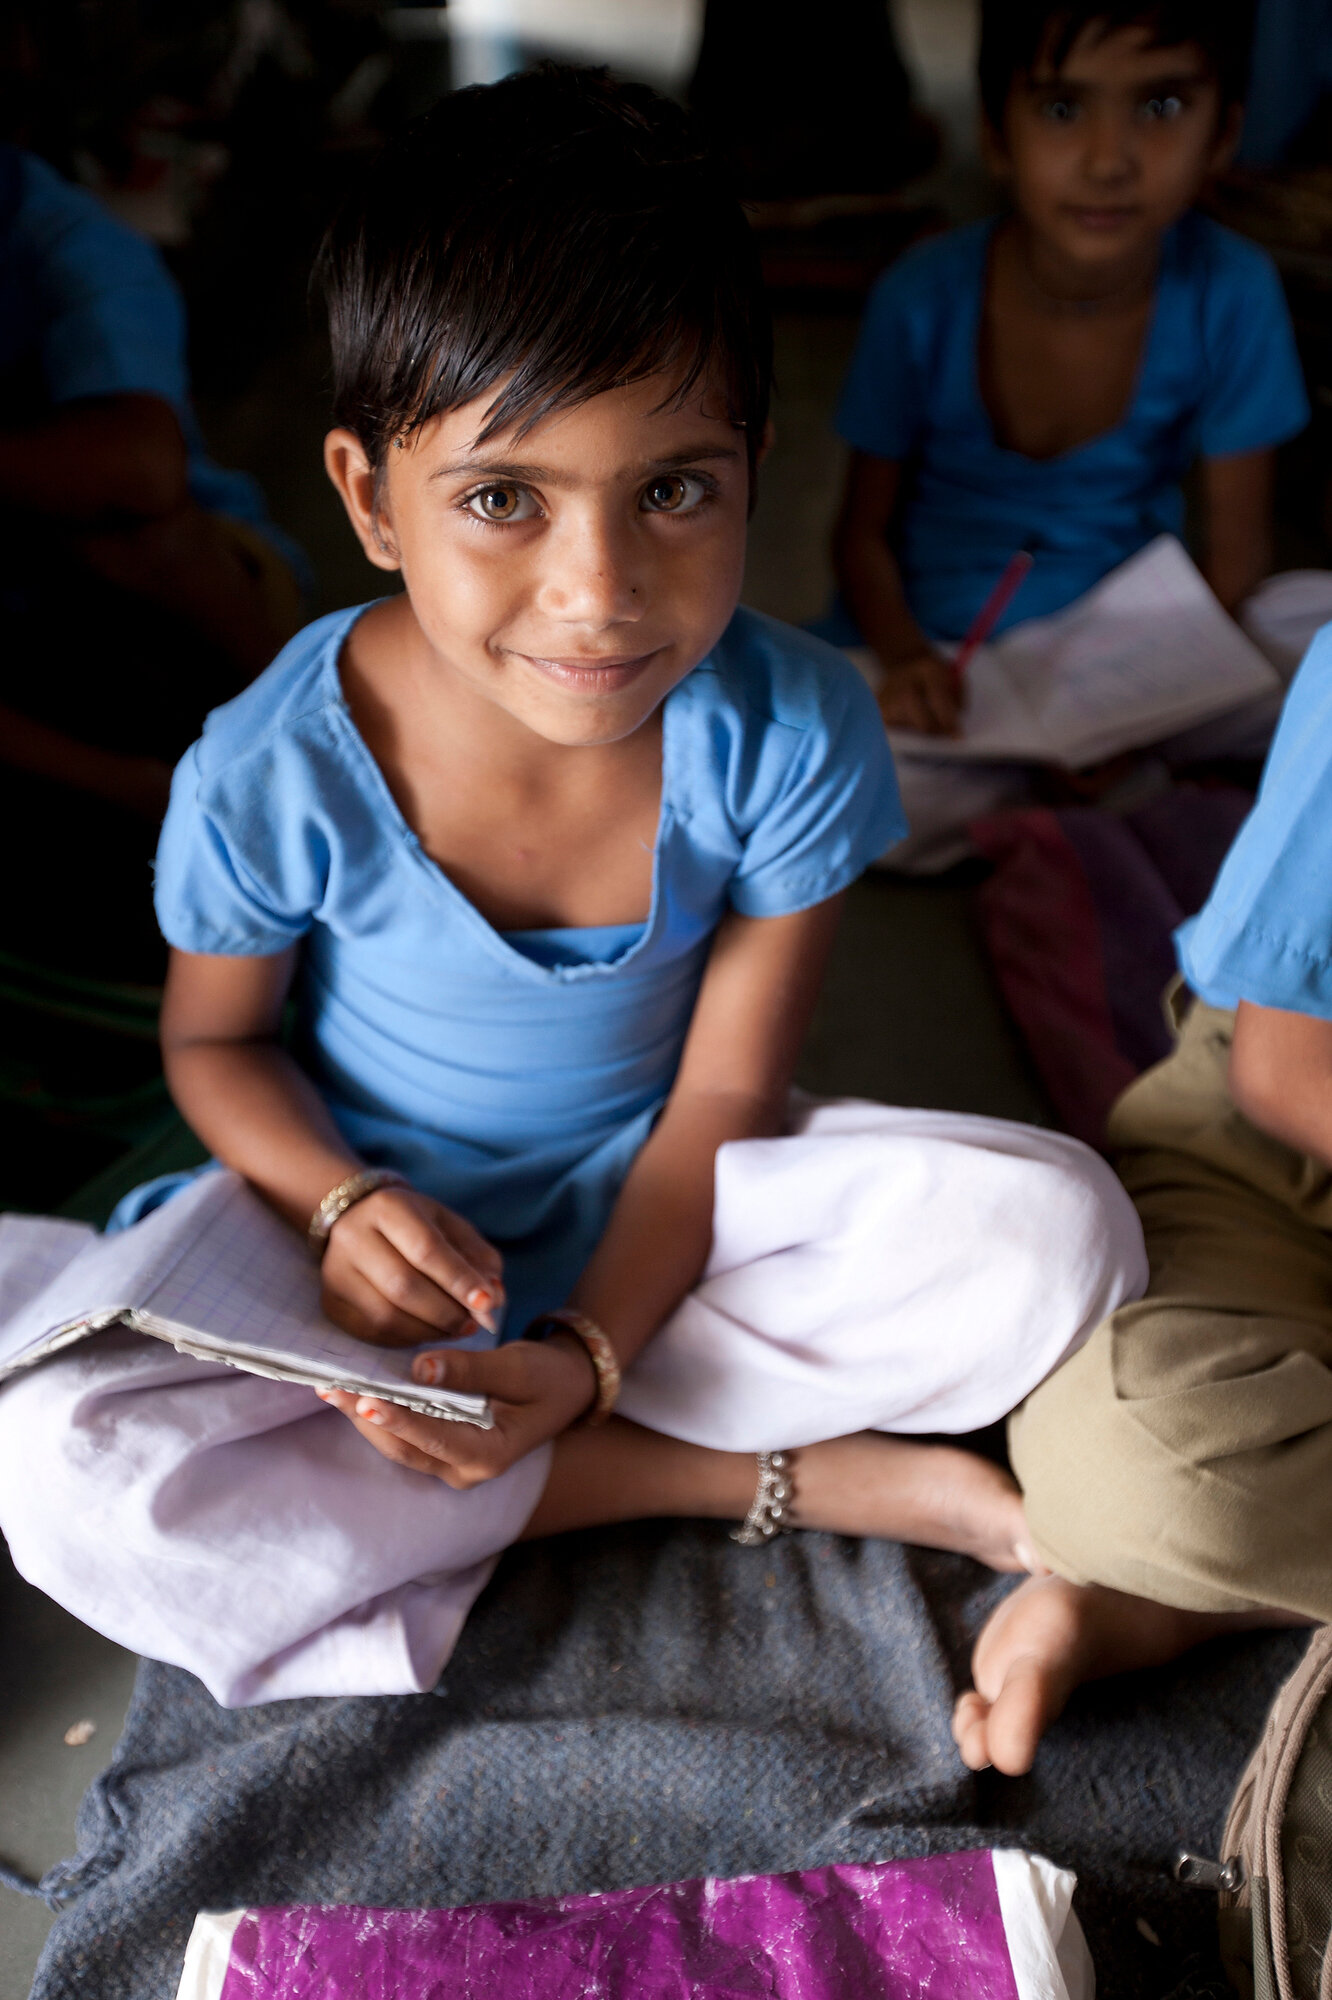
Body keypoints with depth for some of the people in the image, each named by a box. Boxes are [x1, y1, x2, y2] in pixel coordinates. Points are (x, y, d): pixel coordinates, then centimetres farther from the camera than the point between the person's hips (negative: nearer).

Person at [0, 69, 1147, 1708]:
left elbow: (724, 1093, -13)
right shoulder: (269, 778, -23)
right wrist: (342, 1200, -23)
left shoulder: (791, 735, -22)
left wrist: (589, 1353, -26)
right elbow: (214, 1038, -3)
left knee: (1054, 1230, -23)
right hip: (387, 1231, 1)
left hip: (658, 1207, 0)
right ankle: (769, 1477, -19)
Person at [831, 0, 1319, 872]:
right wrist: (905, 655, -25)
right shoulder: (924, 300, -13)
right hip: (946, 648, -1)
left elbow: (1236, 546, -6)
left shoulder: (1231, 293, -12)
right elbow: (866, 530, -4)